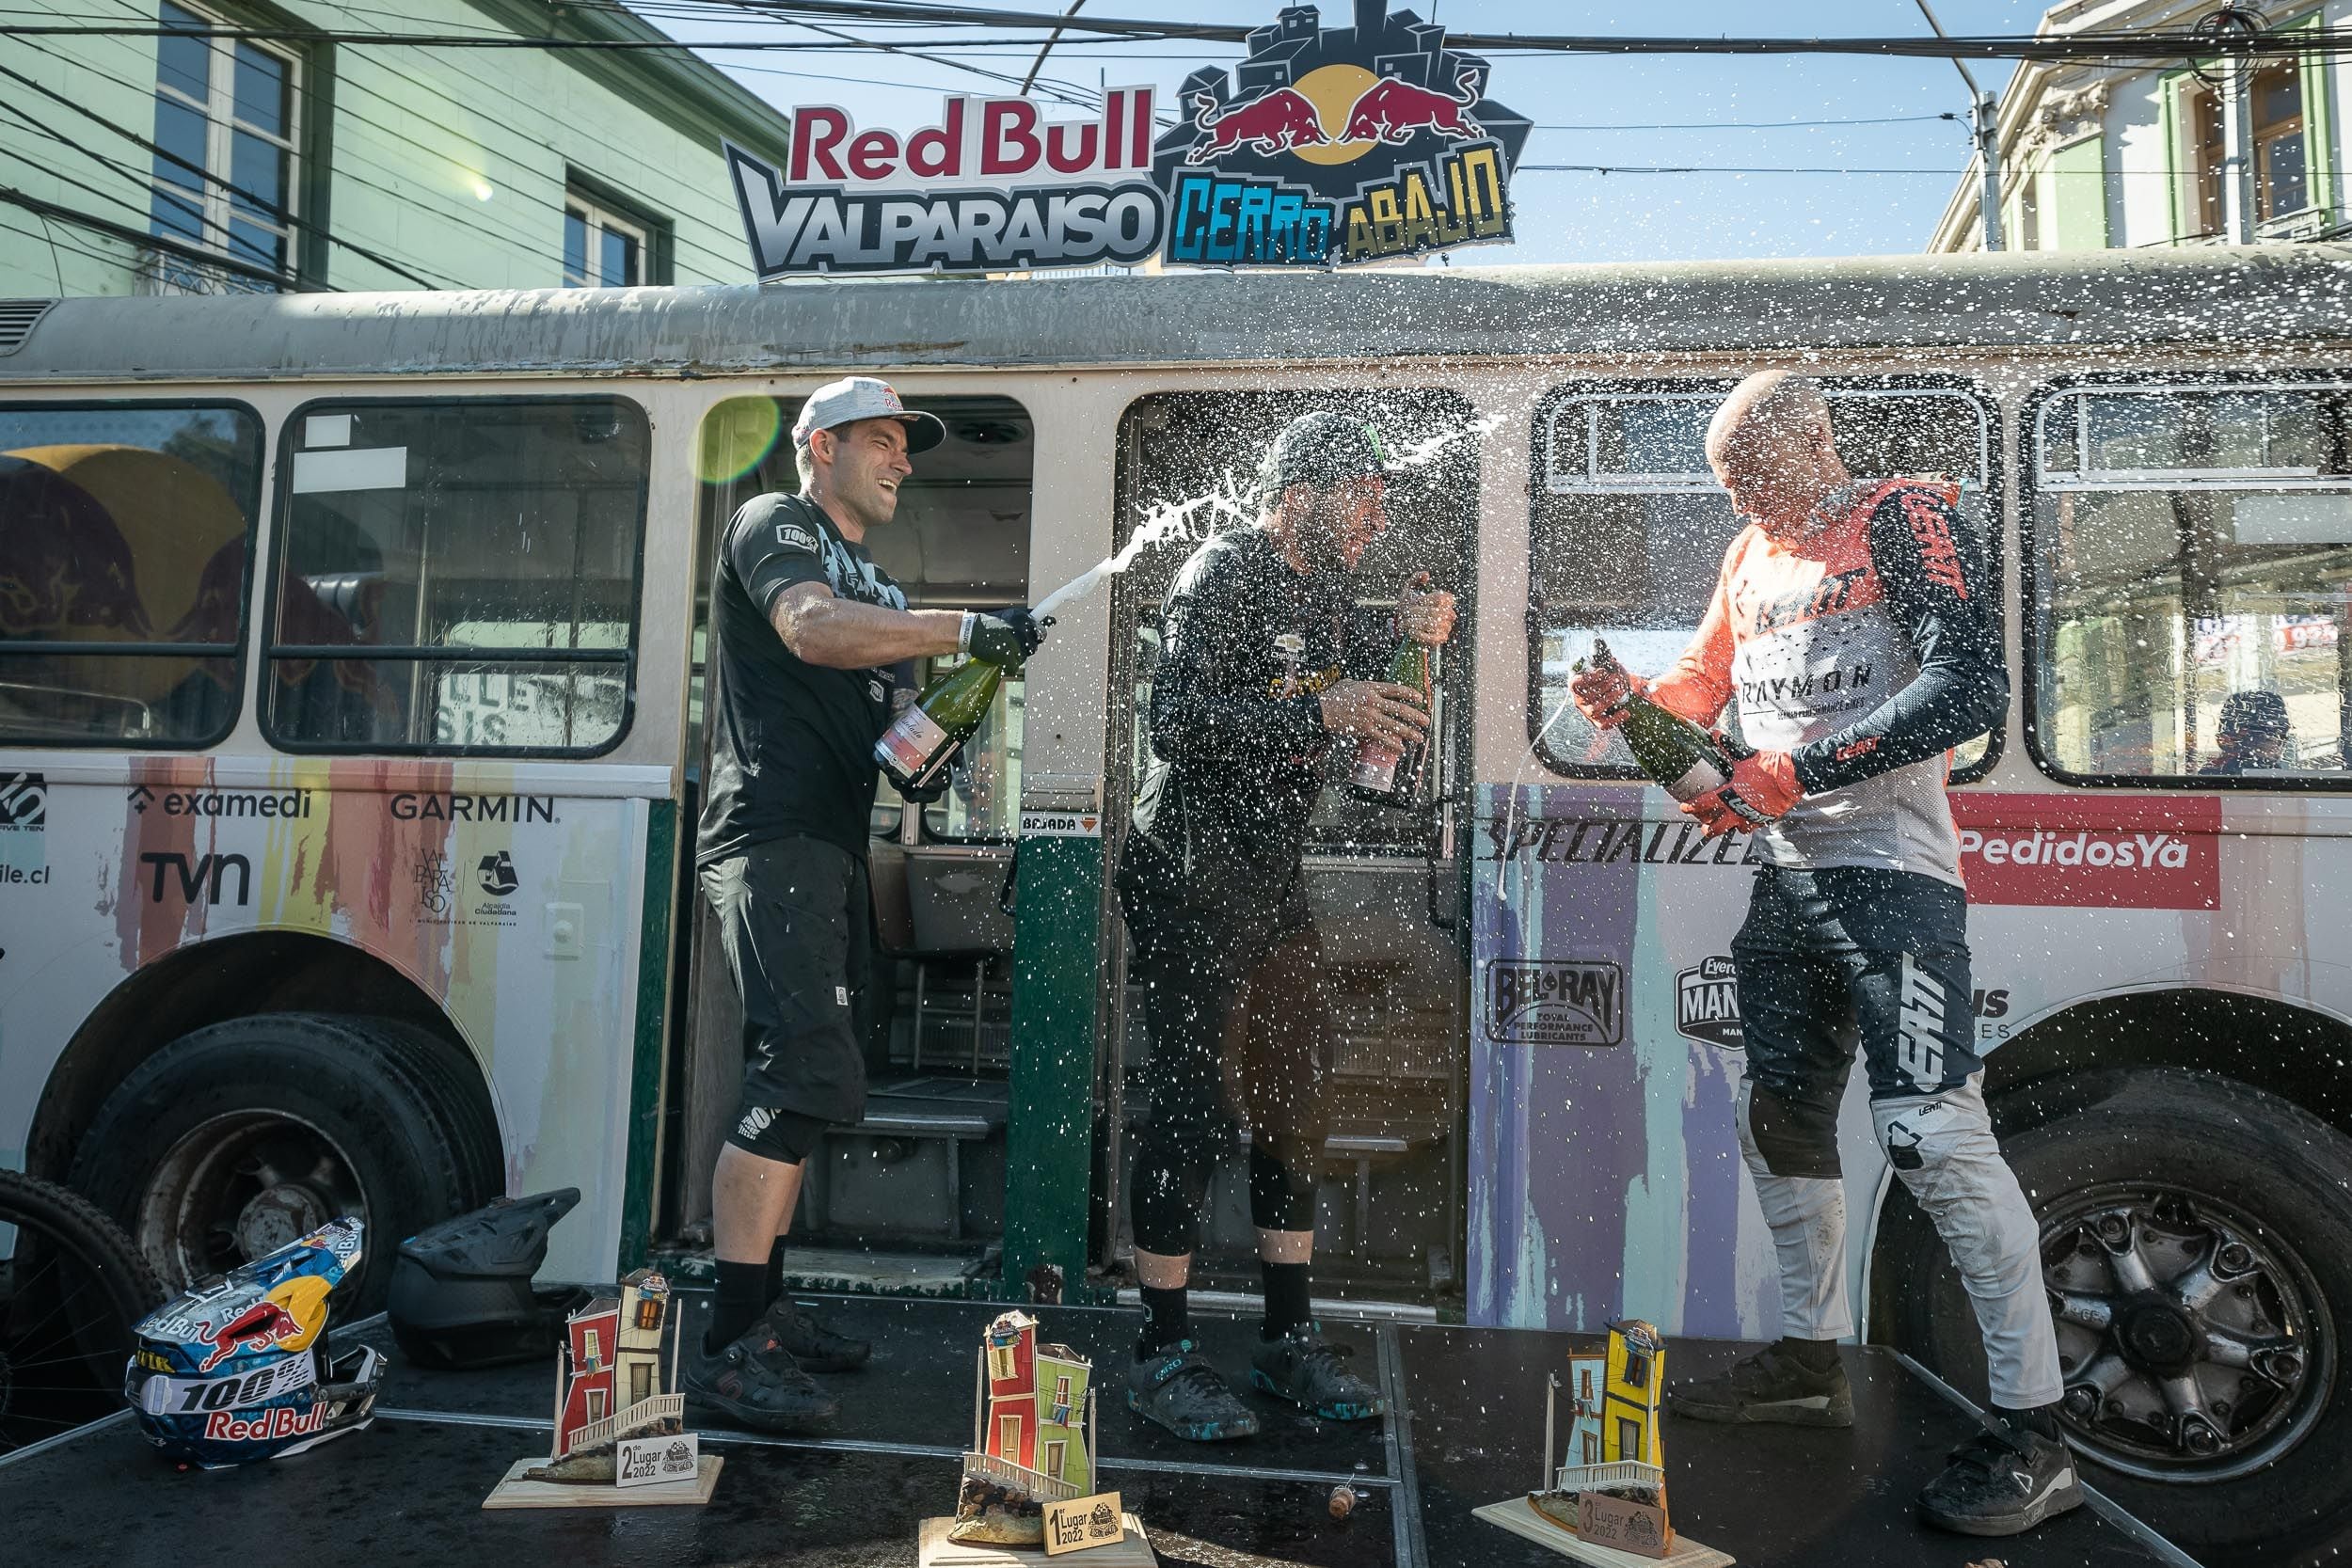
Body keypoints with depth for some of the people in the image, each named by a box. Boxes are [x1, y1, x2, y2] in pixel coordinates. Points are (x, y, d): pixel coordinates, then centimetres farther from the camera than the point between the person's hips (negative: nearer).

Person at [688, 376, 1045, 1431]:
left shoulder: (872, 582, 27)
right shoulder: (773, 525, 1)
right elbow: (811, 629, -20)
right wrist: (964, 628, -24)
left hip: (833, 849, 10)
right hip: (771, 838, -10)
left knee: (800, 1085, 11)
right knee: (810, 1073, -19)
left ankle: (762, 1312, 20)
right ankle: (727, 1351, -14)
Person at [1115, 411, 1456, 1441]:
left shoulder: (1322, 589, 13)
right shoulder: (1222, 576, -12)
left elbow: (1332, 656, 29)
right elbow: (1176, 721, -23)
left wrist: (1401, 630, 8)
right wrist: (1319, 712, -30)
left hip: (1273, 882, 9)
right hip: (1189, 879, -9)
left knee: (1297, 1103, 10)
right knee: (1193, 1108, -7)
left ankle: (1288, 1338, 22)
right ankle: (1162, 1356, 5)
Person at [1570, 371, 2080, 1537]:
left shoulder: (1905, 522, -6)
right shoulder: (1751, 559, 17)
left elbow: (1970, 690, -18)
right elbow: (1703, 687, 23)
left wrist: (1793, 775, -20)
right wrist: (1632, 697, 1)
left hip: (1888, 872, -8)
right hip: (1785, 877, 8)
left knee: (1929, 1130, -14)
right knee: (1780, 1120, 13)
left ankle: (2033, 1440, -5)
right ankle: (1811, 1361, 29)